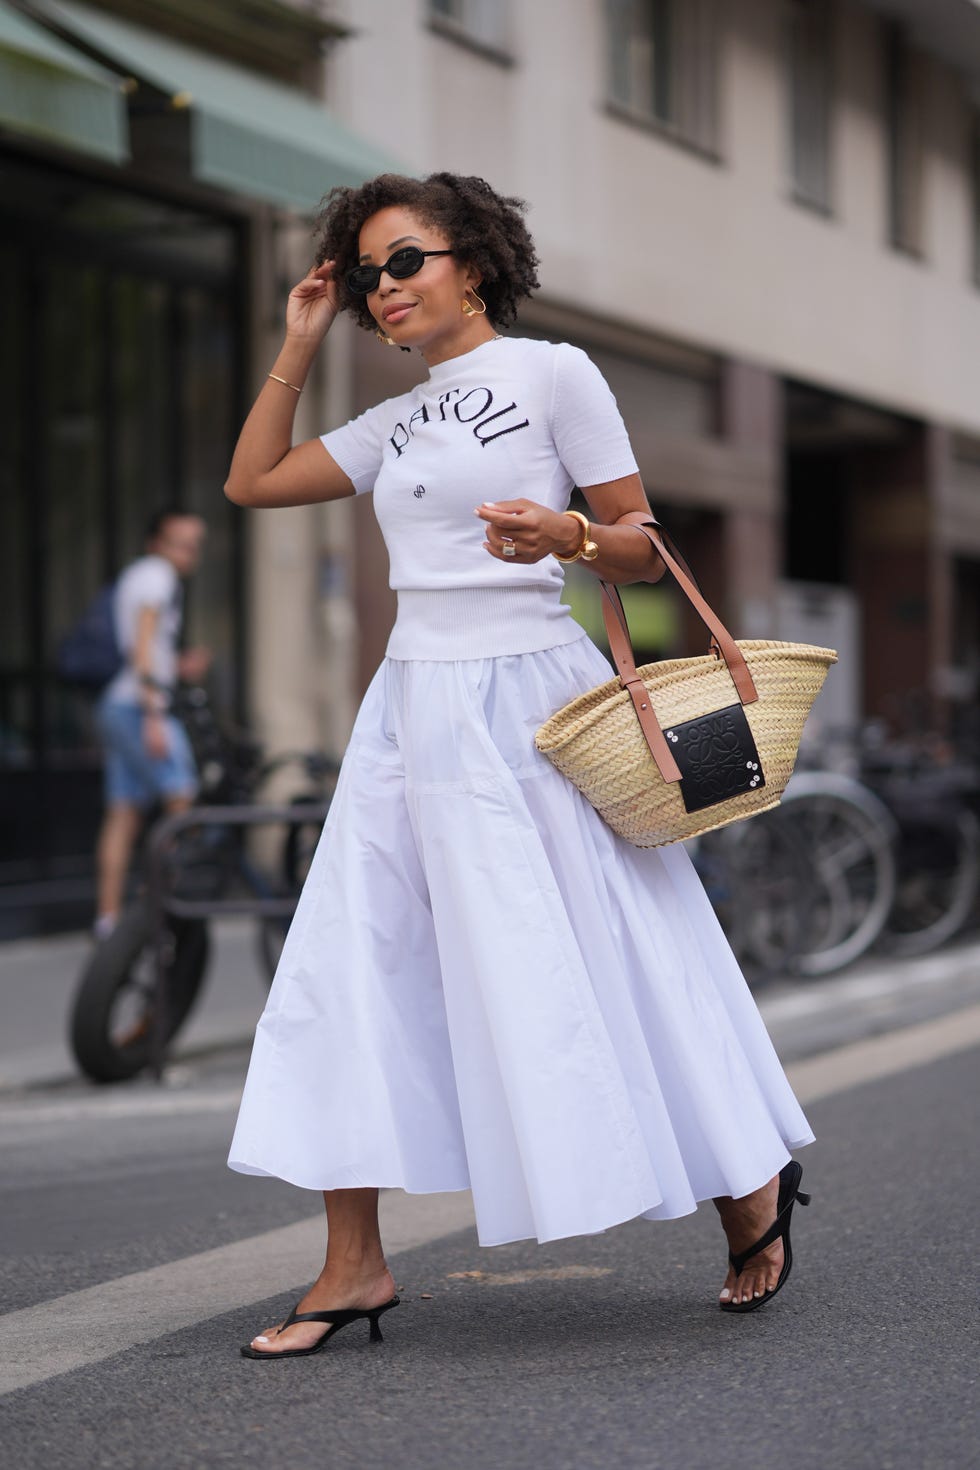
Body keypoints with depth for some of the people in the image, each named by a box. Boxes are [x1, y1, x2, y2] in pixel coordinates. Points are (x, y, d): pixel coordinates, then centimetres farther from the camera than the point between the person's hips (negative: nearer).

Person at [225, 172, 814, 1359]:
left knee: (594, 972, -2)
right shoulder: (396, 423, 16)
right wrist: (299, 345, 16)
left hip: (526, 702, -6)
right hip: (411, 709, 6)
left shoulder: (553, 374, -2)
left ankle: (751, 1187, 19)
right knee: (348, 969, -2)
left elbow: (644, 550, -3)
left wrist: (563, 534, -24)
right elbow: (251, 480, 21)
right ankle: (354, 1267, 4)